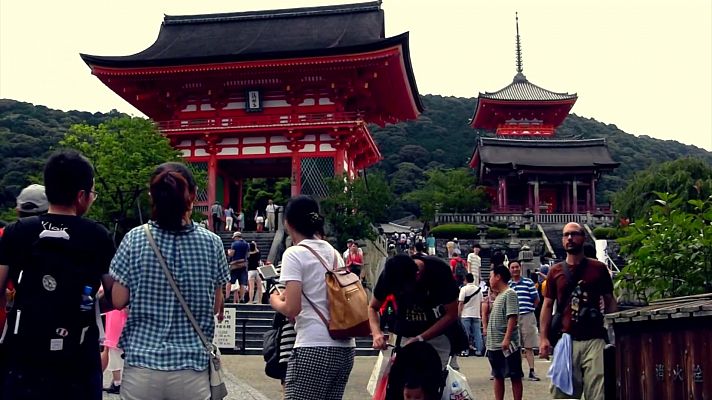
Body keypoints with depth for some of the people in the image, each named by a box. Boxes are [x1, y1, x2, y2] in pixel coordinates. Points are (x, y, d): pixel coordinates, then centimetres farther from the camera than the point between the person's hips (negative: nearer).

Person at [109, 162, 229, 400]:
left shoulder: (135, 239, -7)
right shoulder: (211, 242, -5)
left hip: (142, 364, 0)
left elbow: (119, 301, -1)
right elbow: (216, 307, 2)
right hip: (191, 367, 0)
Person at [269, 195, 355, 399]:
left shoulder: (294, 254, -6)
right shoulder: (335, 253, 14)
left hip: (313, 348, -7)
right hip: (345, 348, 7)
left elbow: (292, 308, -13)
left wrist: (275, 301, 8)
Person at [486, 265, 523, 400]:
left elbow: (512, 317, -20)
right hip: (494, 344, 9)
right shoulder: (499, 296, 16)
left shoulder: (510, 293, -11)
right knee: (498, 376, 13)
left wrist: (507, 338, -26)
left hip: (507, 344, -9)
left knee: (515, 376, 1)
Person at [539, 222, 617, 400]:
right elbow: (547, 306, 9)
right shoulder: (555, 271, 8)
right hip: (566, 340, 1)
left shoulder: (599, 268, 7)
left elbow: (610, 302, 11)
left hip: (595, 340, -1)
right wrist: (543, 338, 1)